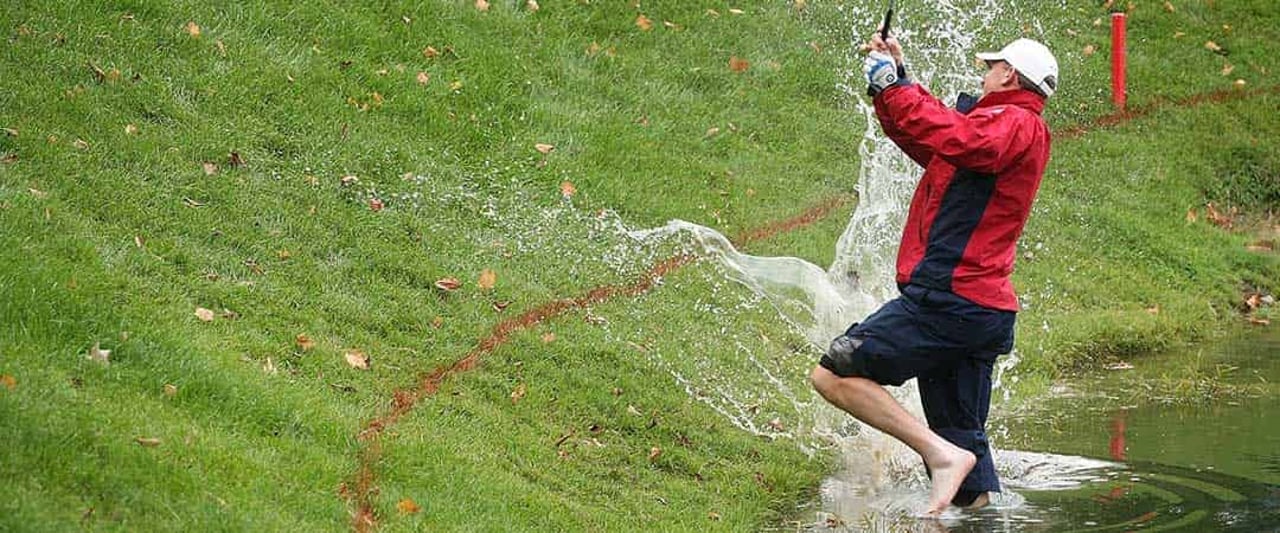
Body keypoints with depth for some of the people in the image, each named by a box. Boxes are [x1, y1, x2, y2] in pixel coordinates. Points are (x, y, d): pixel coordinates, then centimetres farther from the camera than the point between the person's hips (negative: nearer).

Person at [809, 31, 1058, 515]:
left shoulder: (1015, 124, -5)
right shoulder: (1009, 129, 26)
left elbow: (956, 137, -25)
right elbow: (924, 142, 34)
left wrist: (893, 86, -16)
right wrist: (894, 78, 24)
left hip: (948, 298, -10)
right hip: (982, 311, 10)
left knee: (833, 375, -14)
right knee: (962, 437, 11)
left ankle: (941, 454, -20)